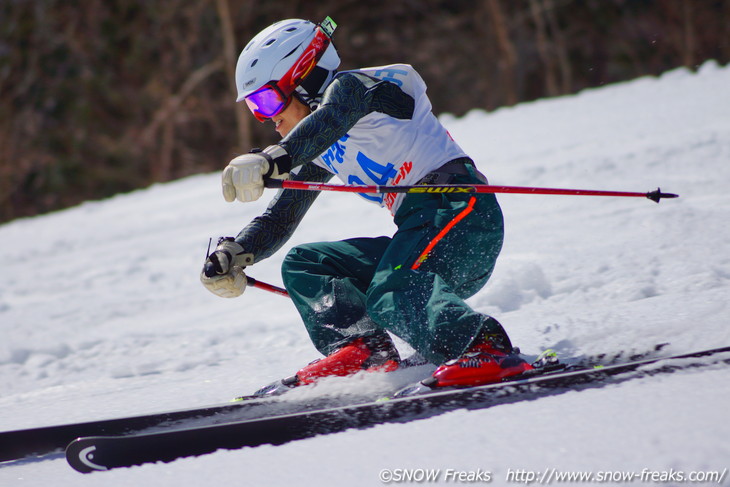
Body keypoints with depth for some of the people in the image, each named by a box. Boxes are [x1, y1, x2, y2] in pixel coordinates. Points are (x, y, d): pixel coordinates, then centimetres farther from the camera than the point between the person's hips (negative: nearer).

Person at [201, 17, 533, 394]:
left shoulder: (349, 86, -1)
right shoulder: (319, 153, 25)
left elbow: (329, 120, -25)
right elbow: (280, 218, 25)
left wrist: (273, 160, -43)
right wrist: (233, 254, 6)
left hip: (461, 211, -9)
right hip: (419, 230, 10)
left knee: (389, 295, -34)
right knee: (301, 265, 7)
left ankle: (486, 349, -51)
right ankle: (362, 349, -14)